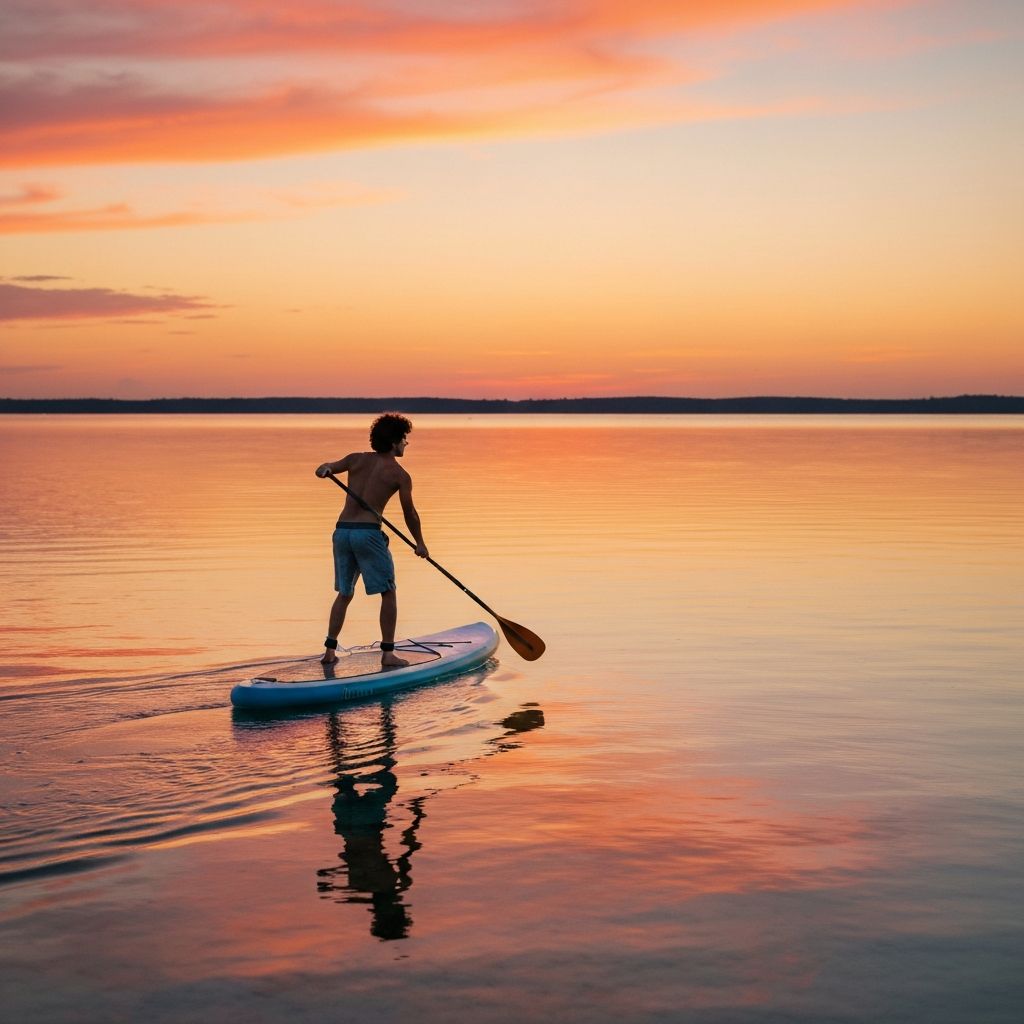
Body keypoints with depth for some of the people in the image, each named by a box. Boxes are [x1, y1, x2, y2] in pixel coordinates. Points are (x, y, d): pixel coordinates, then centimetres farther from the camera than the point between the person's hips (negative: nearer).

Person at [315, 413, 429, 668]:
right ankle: (388, 653, 2)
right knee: (388, 593, 5)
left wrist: (326, 468, -21)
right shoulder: (400, 475, 3)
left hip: (341, 532, 5)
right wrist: (420, 544, 21)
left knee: (344, 594, 17)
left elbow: (325, 469, 4)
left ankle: (330, 650, 14)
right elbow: (410, 514, 9)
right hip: (368, 533, -5)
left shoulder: (357, 459, 15)